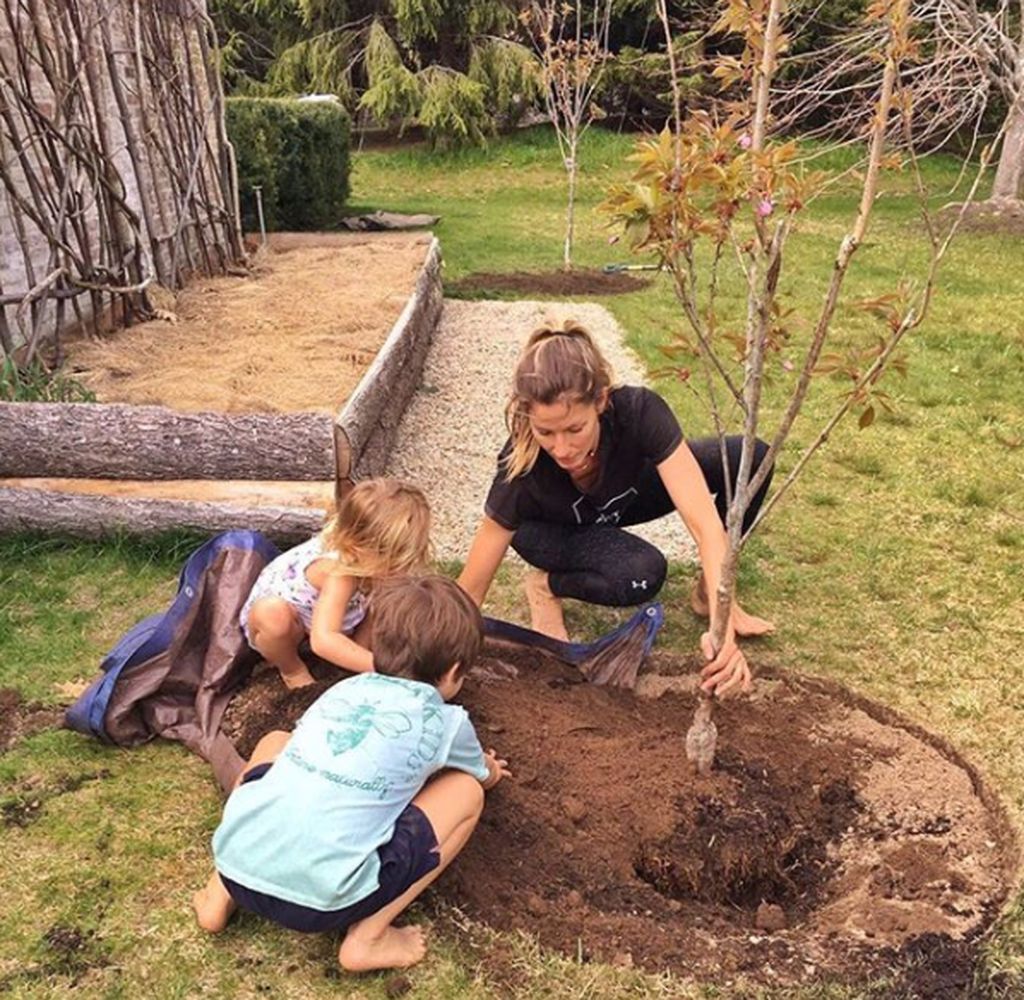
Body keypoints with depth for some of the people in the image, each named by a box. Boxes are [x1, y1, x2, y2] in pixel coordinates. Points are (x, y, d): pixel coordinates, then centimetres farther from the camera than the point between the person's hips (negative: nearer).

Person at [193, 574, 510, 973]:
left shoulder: (343, 689, 19)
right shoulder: (444, 721, 7)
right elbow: (487, 776, 31)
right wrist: (490, 768, 57)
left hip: (237, 864, 5)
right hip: (320, 899, -5)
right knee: (465, 792, 11)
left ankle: (220, 894, 23)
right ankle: (368, 936, 6)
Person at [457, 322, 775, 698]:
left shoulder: (639, 411, -37)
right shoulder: (522, 472, -39)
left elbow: (704, 521, -41)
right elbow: (471, 589, -30)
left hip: (624, 495, 3)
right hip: (551, 527, -3)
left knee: (750, 458, -20)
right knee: (641, 574, -35)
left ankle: (707, 592, 0)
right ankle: (547, 585, -4)